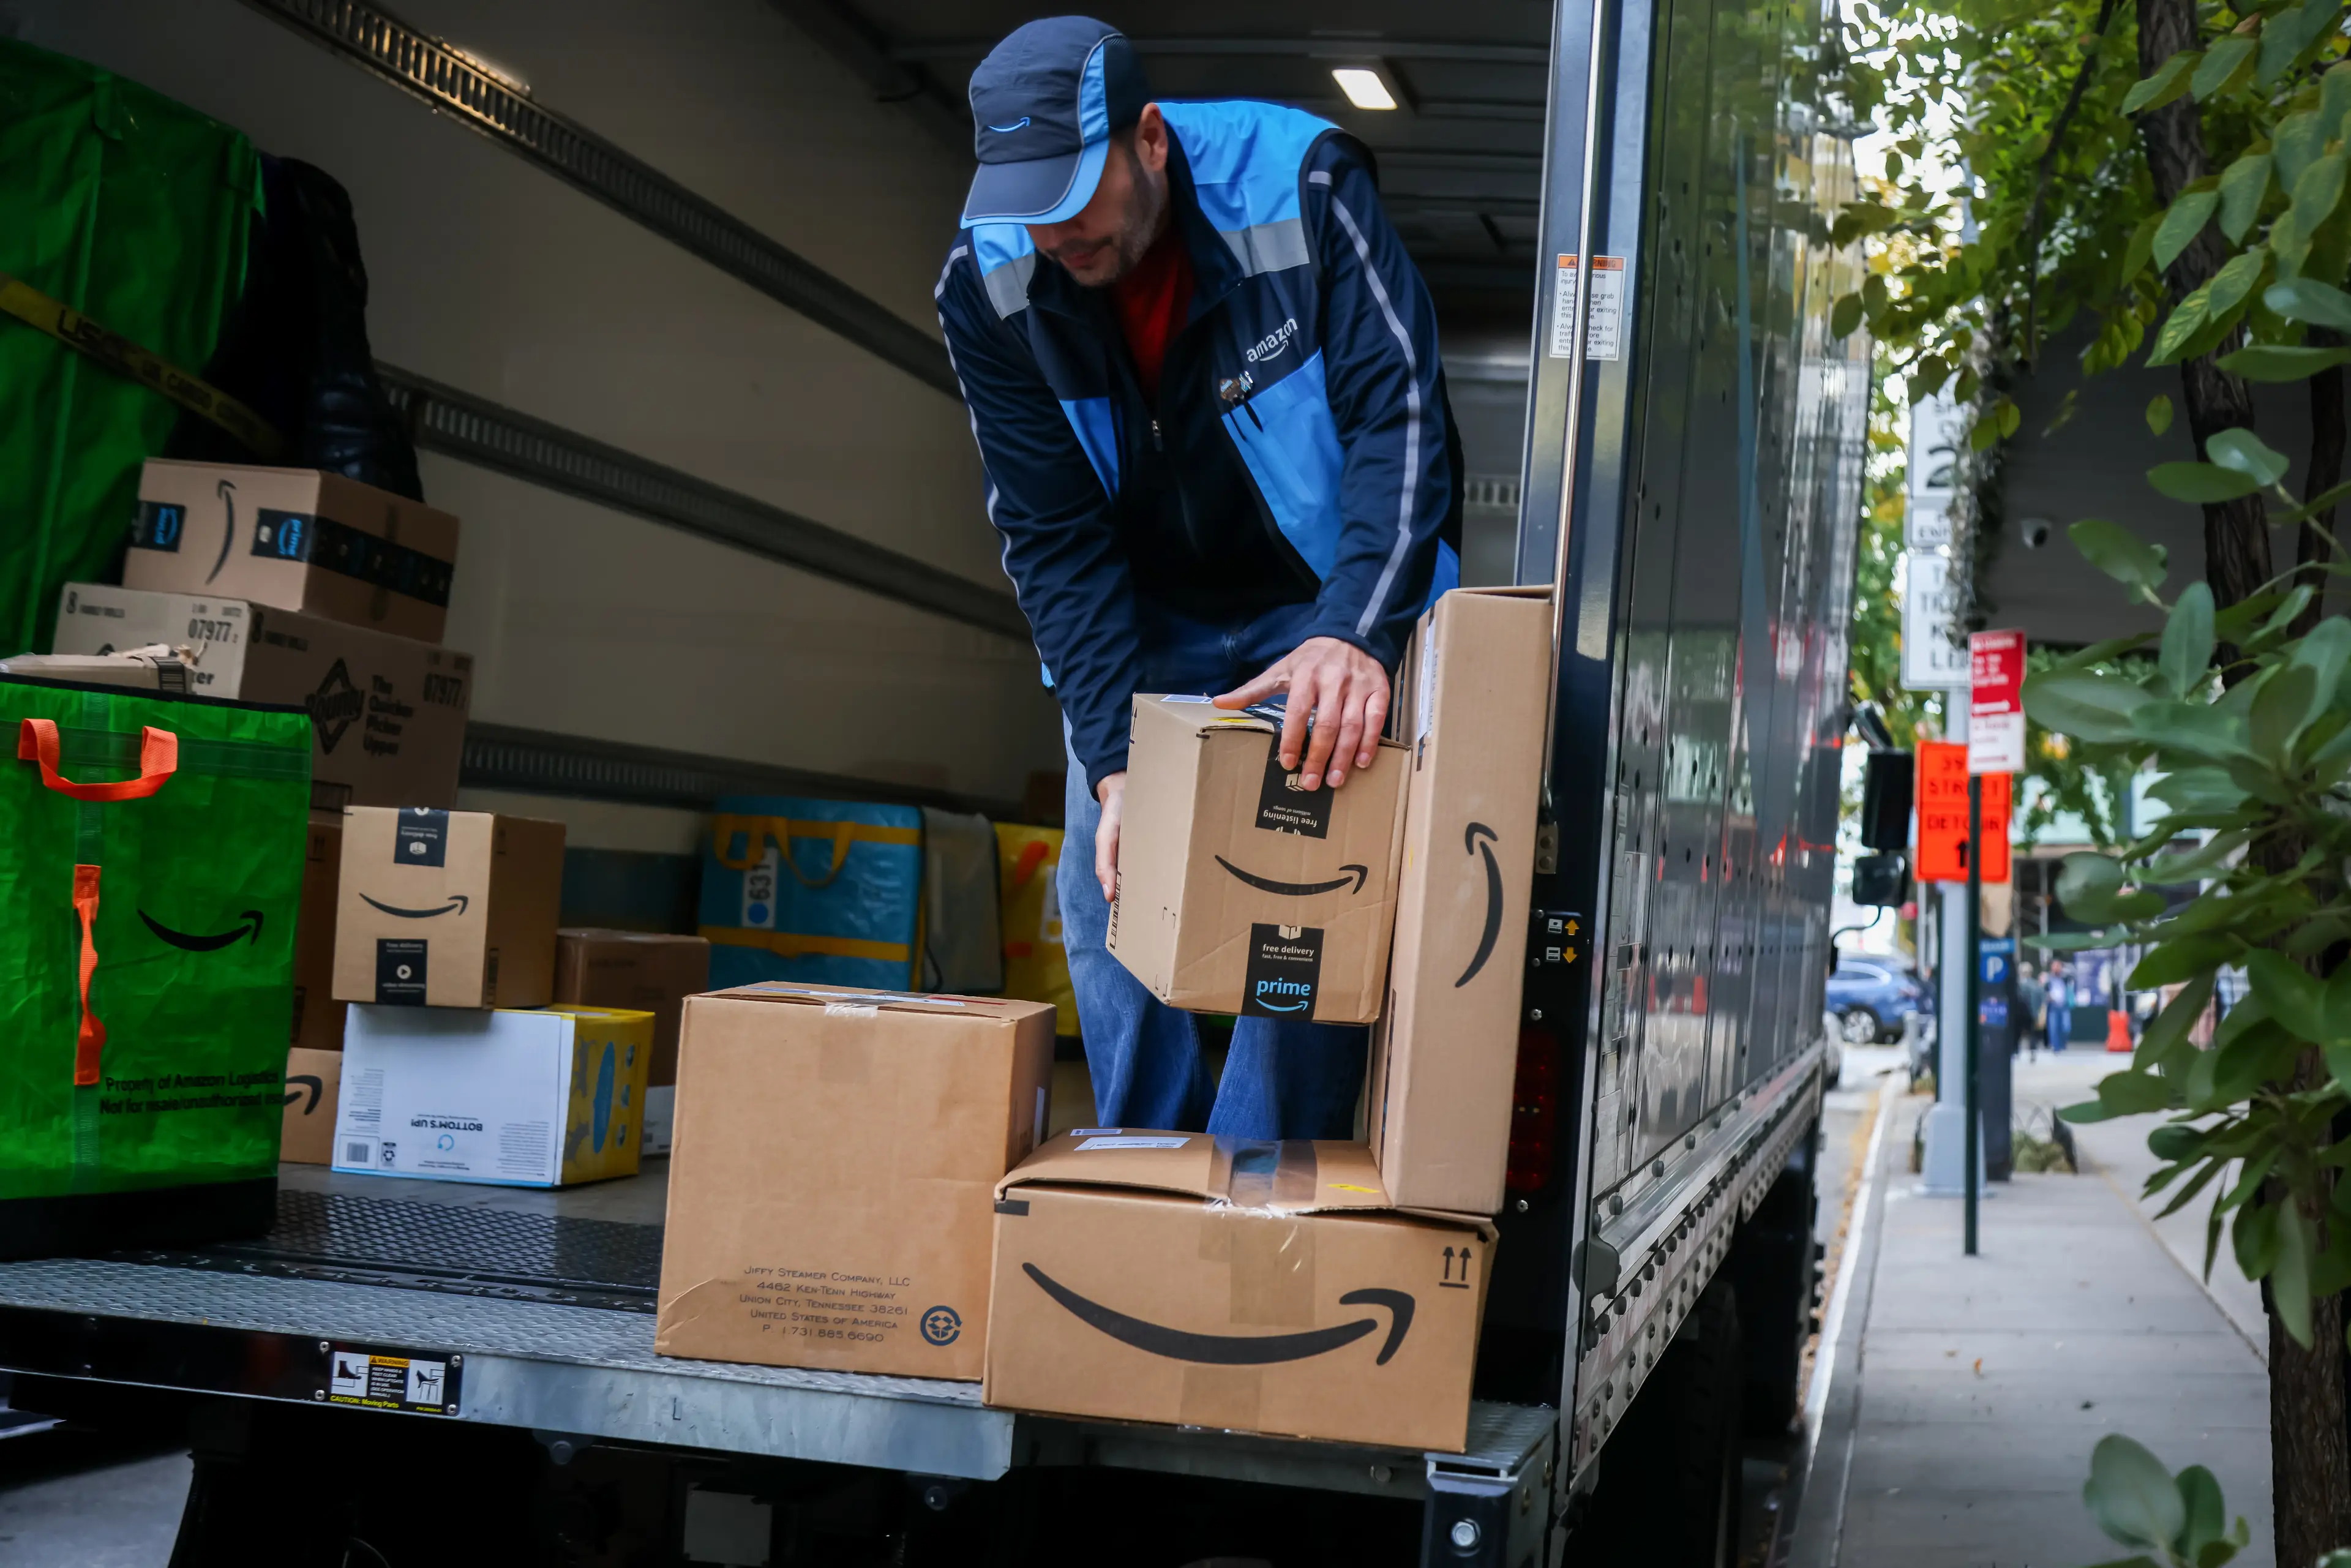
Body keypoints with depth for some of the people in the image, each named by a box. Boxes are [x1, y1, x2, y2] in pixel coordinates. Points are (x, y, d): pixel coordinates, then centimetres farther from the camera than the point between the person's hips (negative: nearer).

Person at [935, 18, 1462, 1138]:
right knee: (1111, 907, 0)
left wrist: (1355, 633, -45)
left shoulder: (1298, 186, -26)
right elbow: (1054, 539, -15)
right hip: (1142, 621, 3)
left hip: (1324, 614, -3)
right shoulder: (987, 286, -17)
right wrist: (1111, 758, -24)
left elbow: (1401, 416, -29)